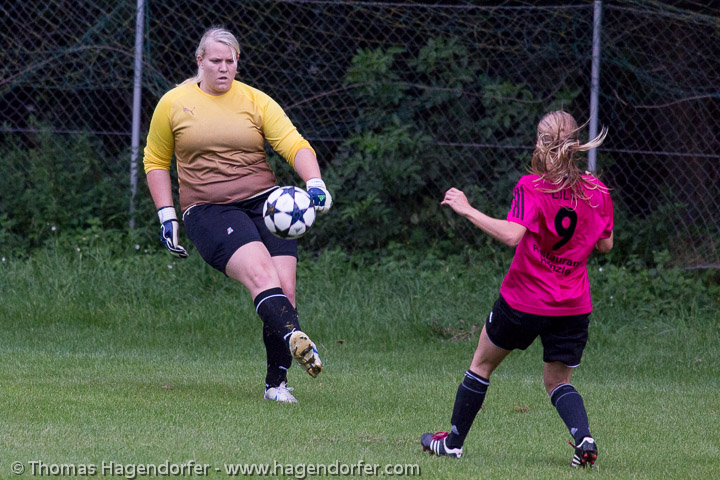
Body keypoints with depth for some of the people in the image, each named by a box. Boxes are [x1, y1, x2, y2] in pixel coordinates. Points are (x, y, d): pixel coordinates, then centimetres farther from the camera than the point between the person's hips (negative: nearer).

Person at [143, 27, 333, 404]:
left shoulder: (255, 101, 9)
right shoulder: (173, 104, 8)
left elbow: (295, 145, 1)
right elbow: (155, 160, 18)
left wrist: (314, 183, -18)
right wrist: (166, 216, 9)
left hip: (264, 202, 3)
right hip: (208, 211, -3)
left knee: (284, 290, -12)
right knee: (260, 273, -29)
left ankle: (276, 383, -3)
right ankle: (294, 339, -52)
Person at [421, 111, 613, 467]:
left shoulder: (532, 187, -15)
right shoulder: (597, 191, -2)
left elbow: (512, 235, -30)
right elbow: (605, 244, 7)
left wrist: (467, 210, -23)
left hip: (524, 300, -3)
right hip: (574, 305, 3)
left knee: (482, 363, 18)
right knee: (558, 381, 16)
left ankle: (453, 442, 27)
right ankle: (584, 438, -12)